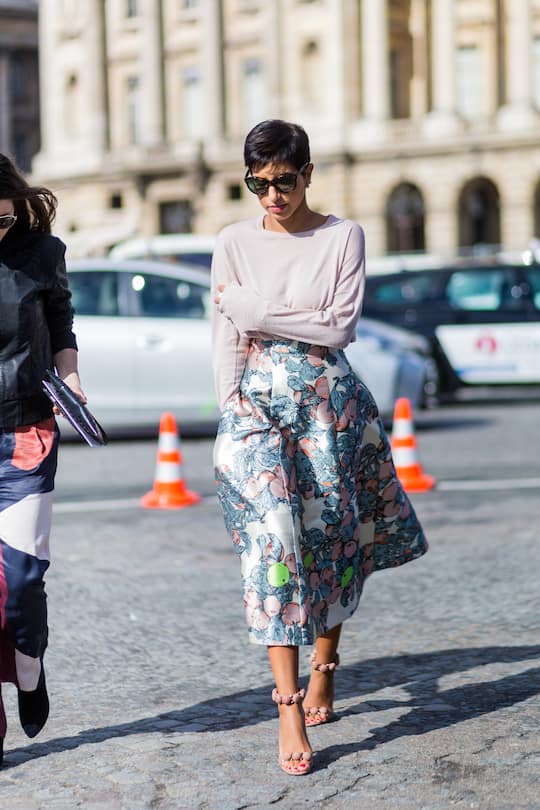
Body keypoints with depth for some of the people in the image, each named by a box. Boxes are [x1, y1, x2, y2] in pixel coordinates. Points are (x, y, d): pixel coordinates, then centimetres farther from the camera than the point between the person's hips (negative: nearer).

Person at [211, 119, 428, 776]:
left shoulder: (343, 237, 2)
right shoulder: (235, 243, 6)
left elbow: (340, 328, -7)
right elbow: (225, 339, 4)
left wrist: (260, 312, -10)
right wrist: (233, 415, -5)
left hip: (329, 401, 1)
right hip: (256, 401, -1)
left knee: (331, 537, 8)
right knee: (275, 534, -15)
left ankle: (323, 673, 29)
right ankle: (289, 710, -17)